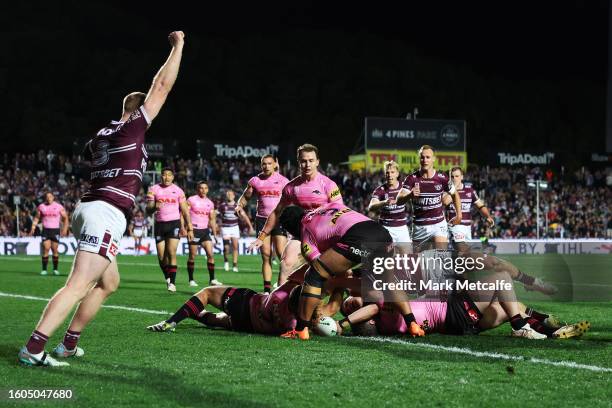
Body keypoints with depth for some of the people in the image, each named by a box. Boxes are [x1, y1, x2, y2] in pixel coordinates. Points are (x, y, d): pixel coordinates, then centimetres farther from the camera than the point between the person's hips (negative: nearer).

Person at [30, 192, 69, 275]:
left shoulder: (59, 207, 2)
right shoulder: (41, 207, 6)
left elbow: (65, 218, 8)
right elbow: (36, 218, 13)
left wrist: (65, 229, -3)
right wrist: (33, 228, 1)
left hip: (55, 230, -1)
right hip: (45, 230, 1)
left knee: (55, 250, 0)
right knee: (45, 249, -7)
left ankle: (55, 269, 9)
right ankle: (44, 269, -4)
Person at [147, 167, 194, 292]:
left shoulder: (178, 190, 5)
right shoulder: (154, 189, 5)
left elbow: (185, 211, 9)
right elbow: (148, 210, 1)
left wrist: (190, 229, 4)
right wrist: (155, 207, -23)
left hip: (174, 223, -2)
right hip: (159, 224, 2)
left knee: (171, 253, -15)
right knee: (161, 256, 2)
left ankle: (172, 282, -13)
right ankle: (167, 278, 25)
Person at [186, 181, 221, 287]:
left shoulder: (210, 203, 11)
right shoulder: (191, 200, -4)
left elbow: (212, 219, 17)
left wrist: (215, 233, 13)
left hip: (205, 231, 4)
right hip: (194, 230, -4)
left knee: (210, 254, -4)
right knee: (192, 256, 0)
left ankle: (212, 279, 0)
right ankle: (191, 280, 9)